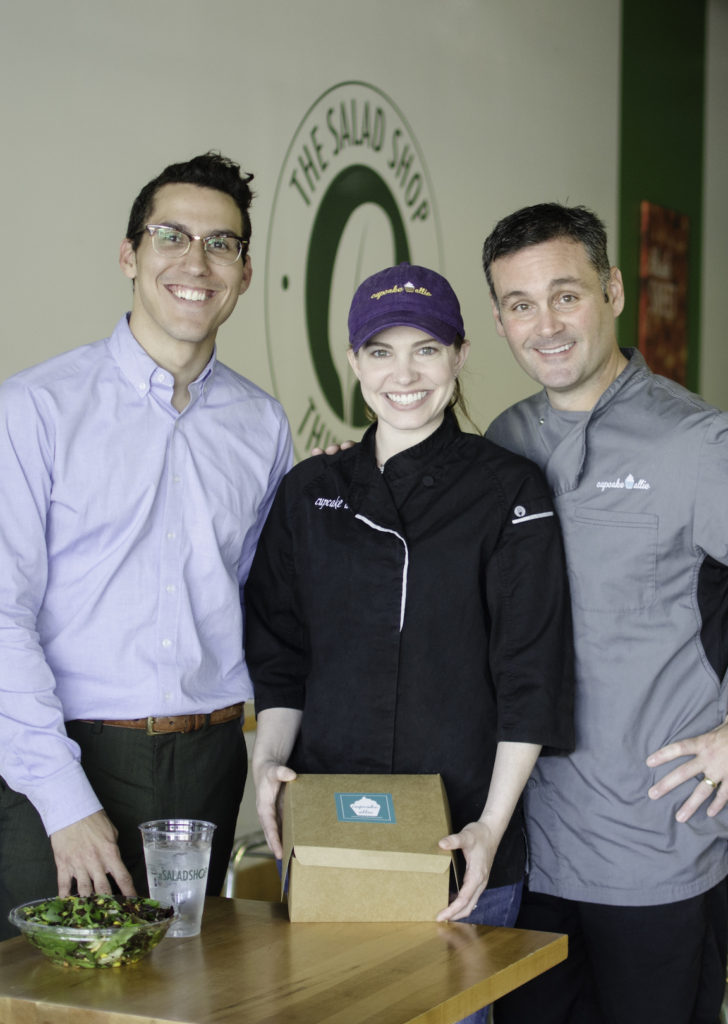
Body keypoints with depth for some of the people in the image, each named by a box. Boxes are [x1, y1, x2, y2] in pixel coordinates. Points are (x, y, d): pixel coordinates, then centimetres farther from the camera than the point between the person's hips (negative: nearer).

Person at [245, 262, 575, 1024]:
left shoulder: (511, 494, -2)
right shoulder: (309, 492, 9)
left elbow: (530, 677, -6)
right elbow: (279, 655, 12)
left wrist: (491, 826, -13)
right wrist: (269, 760, -4)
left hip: (460, 846, -3)